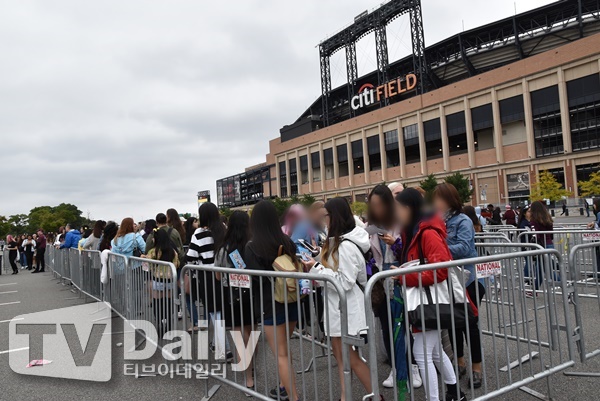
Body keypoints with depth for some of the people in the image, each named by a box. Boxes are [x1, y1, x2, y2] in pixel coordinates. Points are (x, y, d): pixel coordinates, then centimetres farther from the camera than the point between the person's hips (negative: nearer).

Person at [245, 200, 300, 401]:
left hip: (271, 304, -6)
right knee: (283, 349, 24)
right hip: (291, 301, 6)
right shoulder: (287, 241, 0)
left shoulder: (252, 247, -14)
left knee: (281, 355, 5)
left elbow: (254, 279, -16)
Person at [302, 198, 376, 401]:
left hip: (348, 310, -10)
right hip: (338, 308, 10)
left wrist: (317, 269, -20)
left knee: (351, 358, 3)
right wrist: (317, 267, 2)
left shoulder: (347, 246, -22)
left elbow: (345, 282, -24)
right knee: (341, 356, 15)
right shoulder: (337, 241, 9)